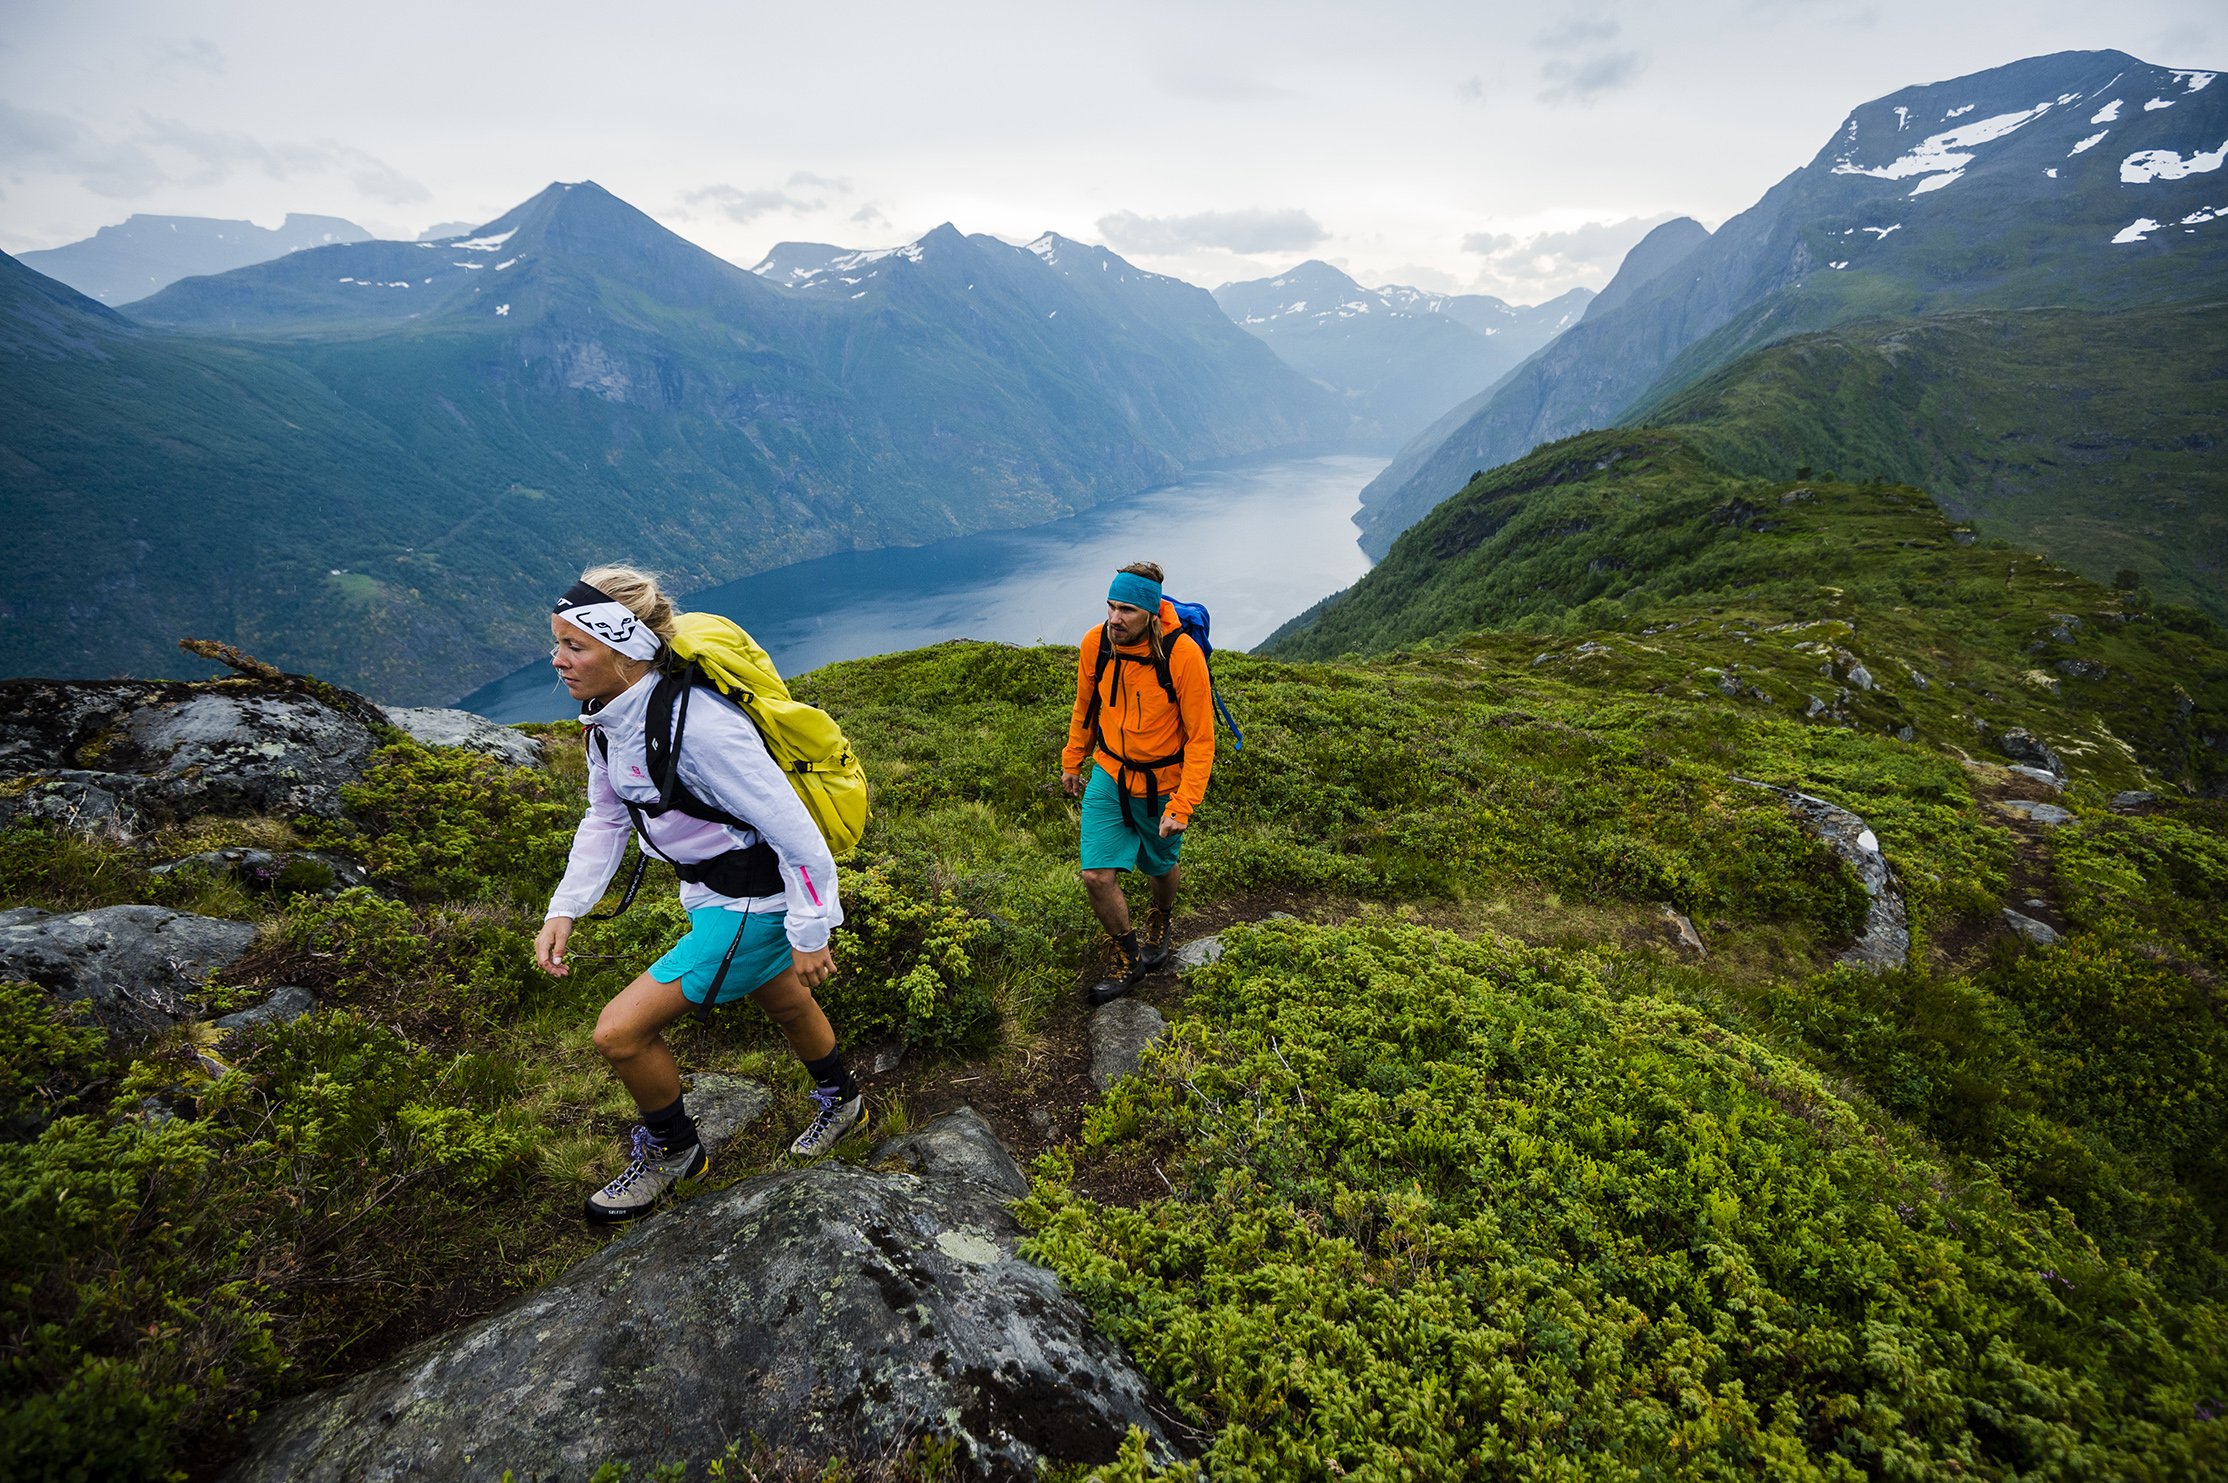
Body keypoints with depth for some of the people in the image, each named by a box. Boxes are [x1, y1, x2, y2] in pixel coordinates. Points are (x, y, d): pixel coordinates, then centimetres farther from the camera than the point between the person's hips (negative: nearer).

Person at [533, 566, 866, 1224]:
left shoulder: (699, 726, -34)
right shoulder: (608, 715, -7)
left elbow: (795, 831, -29)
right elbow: (606, 817, 9)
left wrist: (808, 935, -19)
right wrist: (564, 908, 0)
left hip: (754, 905, -9)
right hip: (709, 888, 9)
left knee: (620, 1032, -6)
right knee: (784, 1003, 28)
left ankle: (673, 1152, 23)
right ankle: (843, 1103, 55)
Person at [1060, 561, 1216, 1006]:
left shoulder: (1183, 655, -25)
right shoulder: (1095, 644, -14)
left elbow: (1200, 738, -18)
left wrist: (1182, 805, -22)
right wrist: (1071, 762, 16)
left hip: (1162, 784, -2)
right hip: (1109, 775, 3)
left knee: (1160, 867, 19)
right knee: (1097, 876, -4)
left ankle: (1160, 925, 54)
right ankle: (1129, 959, 21)